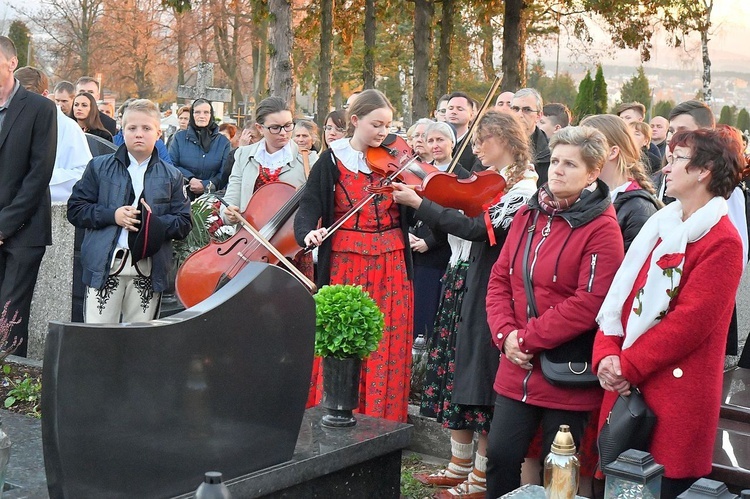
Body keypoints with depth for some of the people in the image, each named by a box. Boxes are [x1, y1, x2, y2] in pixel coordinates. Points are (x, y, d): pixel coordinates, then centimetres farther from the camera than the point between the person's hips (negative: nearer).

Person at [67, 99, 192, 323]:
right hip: (105, 266, -1)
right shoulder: (100, 167, 9)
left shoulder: (171, 177, 11)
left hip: (149, 271, 1)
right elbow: (75, 209, 4)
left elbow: (184, 223, 5)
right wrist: (112, 215, -10)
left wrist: (156, 222, -13)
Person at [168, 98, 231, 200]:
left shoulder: (223, 141, 8)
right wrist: (190, 179, -13)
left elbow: (225, 173, 1)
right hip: (183, 196, 0)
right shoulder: (180, 137, 8)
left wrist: (206, 185, -13)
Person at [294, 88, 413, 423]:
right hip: (345, 266, -2)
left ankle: (383, 422, 15)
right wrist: (308, 232, -26)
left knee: (388, 348, 4)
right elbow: (310, 205, -8)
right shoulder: (332, 160, 0)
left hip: (392, 266, 2)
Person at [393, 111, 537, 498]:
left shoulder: (523, 187, -12)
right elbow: (451, 223, 13)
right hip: (458, 284, 8)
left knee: (480, 375, -2)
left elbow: (476, 228, -23)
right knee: (454, 370, 12)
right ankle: (460, 465, 24)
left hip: (485, 292, -8)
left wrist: (419, 203, -20)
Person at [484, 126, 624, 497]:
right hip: (517, 370, 6)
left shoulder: (601, 229, -11)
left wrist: (526, 339, -15)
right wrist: (505, 334, -7)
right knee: (500, 456, 8)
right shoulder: (528, 215, 9)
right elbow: (500, 278, 9)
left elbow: (587, 305, -18)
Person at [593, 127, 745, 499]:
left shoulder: (722, 242, -11)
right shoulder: (660, 225, 14)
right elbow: (621, 295, 10)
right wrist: (606, 354, -5)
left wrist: (627, 367, -15)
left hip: (676, 396, -7)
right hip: (627, 387, 7)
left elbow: (689, 322, -17)